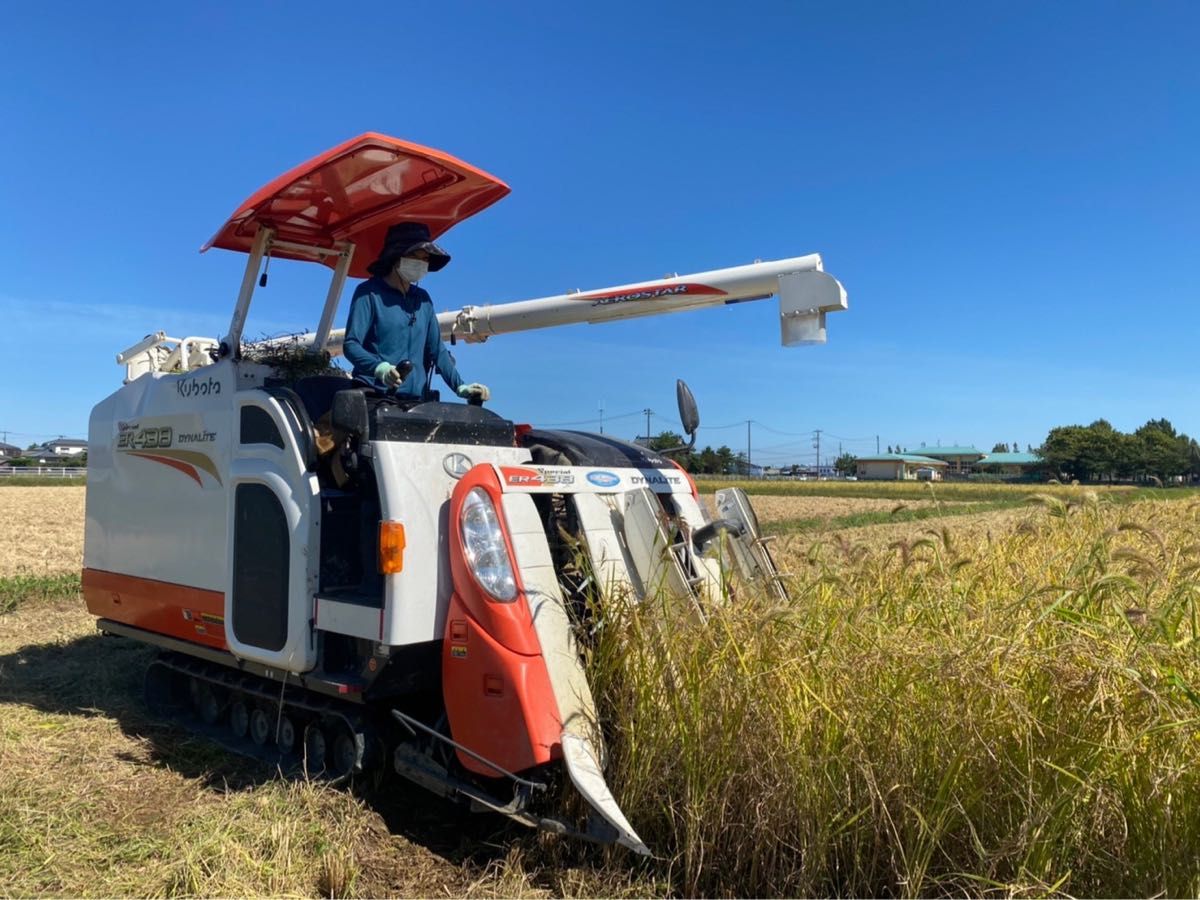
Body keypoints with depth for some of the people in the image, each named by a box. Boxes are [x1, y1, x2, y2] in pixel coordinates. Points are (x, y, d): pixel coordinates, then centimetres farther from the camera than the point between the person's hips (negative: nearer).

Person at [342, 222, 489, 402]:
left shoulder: (423, 299, 17)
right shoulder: (369, 292, 0)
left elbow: (437, 350, 18)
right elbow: (350, 344, -7)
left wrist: (460, 387, 6)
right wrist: (380, 368, -26)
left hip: (415, 399, 5)